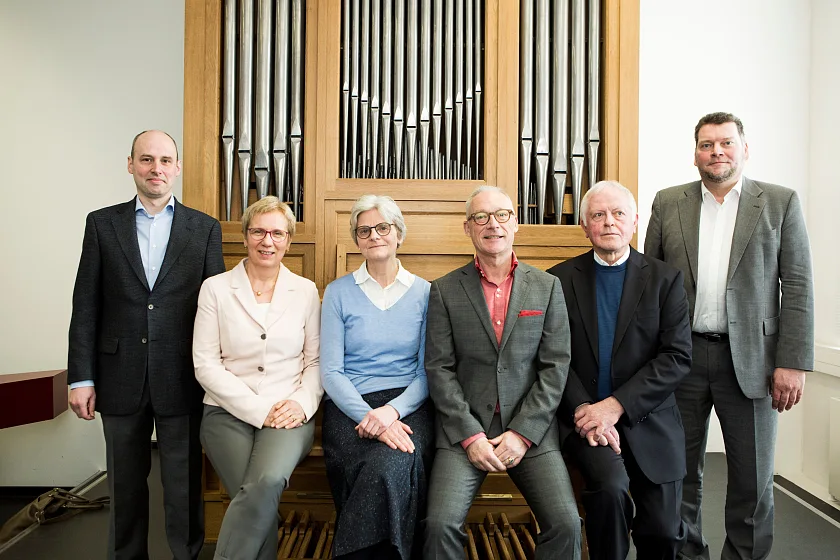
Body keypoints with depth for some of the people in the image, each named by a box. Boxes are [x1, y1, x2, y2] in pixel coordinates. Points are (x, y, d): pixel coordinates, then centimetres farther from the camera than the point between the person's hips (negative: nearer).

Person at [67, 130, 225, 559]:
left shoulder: (205, 229, 3)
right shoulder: (102, 223, 5)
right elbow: (86, 307, 3)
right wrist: (80, 377, -1)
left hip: (181, 380, -1)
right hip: (120, 377, 1)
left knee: (184, 485, 8)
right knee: (126, 485, 15)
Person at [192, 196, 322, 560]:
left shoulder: (306, 291, 8)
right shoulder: (215, 288, 4)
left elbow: (316, 360, 9)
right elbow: (206, 364, -2)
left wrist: (302, 403, -11)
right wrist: (258, 410, -11)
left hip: (288, 415, 1)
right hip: (229, 412, 0)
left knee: (267, 482, -29)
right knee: (258, 498, -25)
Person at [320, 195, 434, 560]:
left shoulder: (424, 293, 9)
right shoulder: (338, 293, 8)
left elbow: (427, 371, 5)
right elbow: (331, 371, 1)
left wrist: (392, 410, -15)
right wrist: (369, 417, -15)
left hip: (409, 405, 1)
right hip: (349, 406, 0)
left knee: (391, 466, -32)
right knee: (375, 472, -31)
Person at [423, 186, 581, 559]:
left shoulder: (547, 287, 6)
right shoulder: (444, 290, 4)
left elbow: (555, 366, 1)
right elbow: (439, 369, -1)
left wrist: (522, 433, -8)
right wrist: (471, 435, -10)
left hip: (531, 428, 1)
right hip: (464, 428, -1)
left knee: (566, 525, -16)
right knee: (441, 525, -19)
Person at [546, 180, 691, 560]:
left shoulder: (665, 279, 3)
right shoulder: (560, 280, 3)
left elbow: (677, 357, -5)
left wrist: (616, 405, -16)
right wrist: (582, 408, -17)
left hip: (647, 420, 2)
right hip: (584, 416, -1)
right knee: (610, 485, -27)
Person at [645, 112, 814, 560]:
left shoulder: (781, 203, 3)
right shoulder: (668, 203, 7)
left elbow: (798, 287, -1)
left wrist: (793, 362, -8)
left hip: (750, 358, -1)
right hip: (681, 355, 1)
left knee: (753, 478, 7)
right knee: (681, 471, 11)